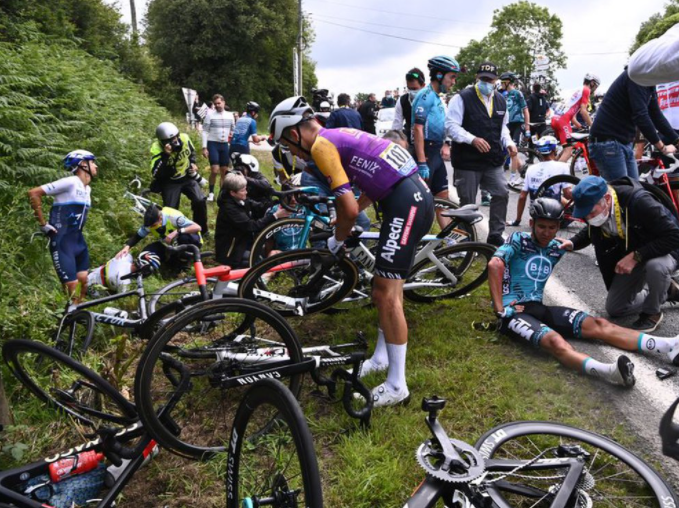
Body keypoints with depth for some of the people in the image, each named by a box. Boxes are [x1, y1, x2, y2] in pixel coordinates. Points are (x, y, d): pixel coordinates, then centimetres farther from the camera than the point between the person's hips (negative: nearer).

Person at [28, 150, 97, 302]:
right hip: (63, 241, -8)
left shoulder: (87, 189, 12)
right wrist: (43, 224, -12)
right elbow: (33, 193, -16)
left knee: (86, 282, 6)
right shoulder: (70, 182, -13)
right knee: (72, 287, -11)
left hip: (79, 240, 8)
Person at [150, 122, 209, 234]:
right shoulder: (157, 149, -26)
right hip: (170, 182, -3)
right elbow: (156, 174, -37)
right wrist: (165, 155, -44)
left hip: (187, 178, 3)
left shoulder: (184, 138, -14)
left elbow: (192, 151, 12)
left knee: (200, 201, -11)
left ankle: (202, 230, 9)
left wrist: (192, 163, -4)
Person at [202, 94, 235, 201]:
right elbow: (205, 131, -4)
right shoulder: (210, 114, -4)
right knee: (215, 170, -13)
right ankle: (211, 193, 3)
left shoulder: (230, 115, 7)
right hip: (213, 144, -4)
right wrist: (204, 147, -11)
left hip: (225, 145, 4)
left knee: (224, 171, 6)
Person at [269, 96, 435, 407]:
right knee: (387, 286, 19)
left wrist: (337, 239, 5)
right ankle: (381, 358, 34)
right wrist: (348, 214, 27)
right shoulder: (339, 135, 21)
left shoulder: (321, 144, -8)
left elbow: (349, 207, -13)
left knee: (387, 294, -5)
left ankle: (397, 385, 5)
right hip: (417, 196, 10)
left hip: (406, 204, -10)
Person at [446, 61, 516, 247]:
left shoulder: (501, 100, 12)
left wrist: (508, 142, 4)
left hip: (493, 160, 6)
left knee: (502, 194, 4)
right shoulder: (463, 98, -9)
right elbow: (451, 125, -15)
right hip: (468, 161, -5)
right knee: (468, 203, 3)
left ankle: (495, 235, 19)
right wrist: (473, 139, -28)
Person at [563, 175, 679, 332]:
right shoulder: (595, 207, -15)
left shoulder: (639, 201, -35)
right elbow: (591, 232, 8)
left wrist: (636, 256, -38)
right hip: (629, 255, 6)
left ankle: (652, 312, -11)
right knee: (614, 308, 3)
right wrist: (572, 243, -12)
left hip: (663, 250, -6)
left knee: (655, 266, -42)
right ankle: (666, 291, 23)